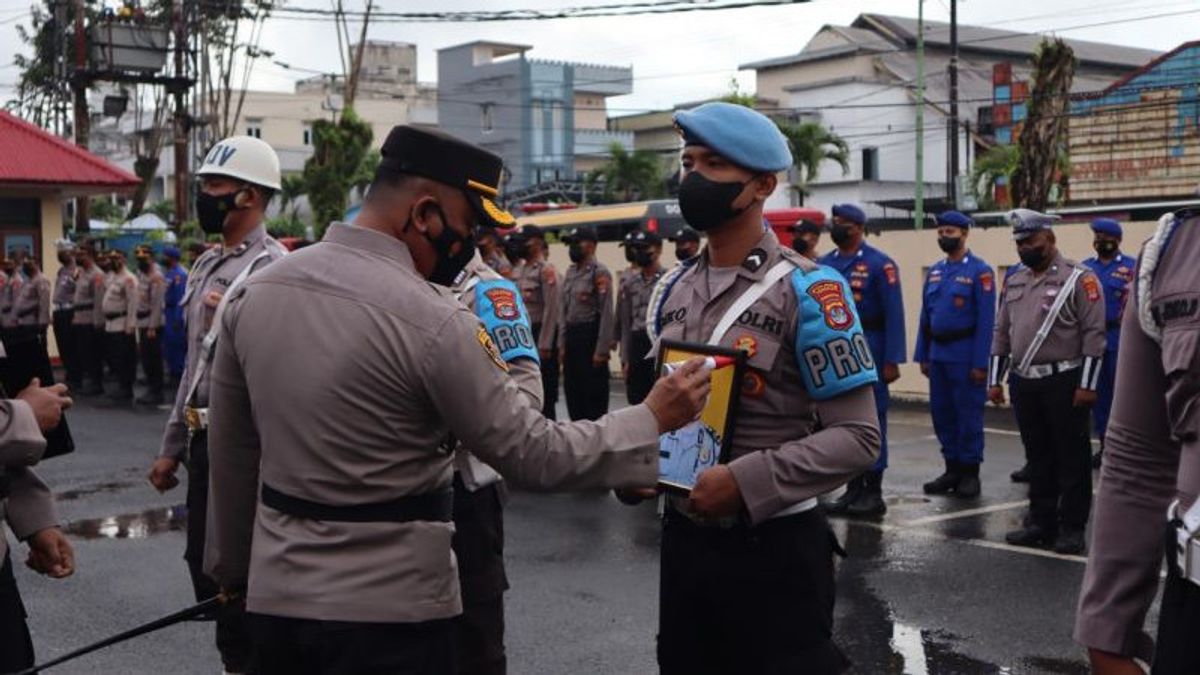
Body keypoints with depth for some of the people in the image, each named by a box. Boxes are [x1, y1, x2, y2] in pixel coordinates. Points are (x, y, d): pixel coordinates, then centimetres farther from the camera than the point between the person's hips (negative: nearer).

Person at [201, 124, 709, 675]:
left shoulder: (254, 291, 2)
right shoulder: (433, 321, -19)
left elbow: (231, 454, 10)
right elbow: (533, 455, -15)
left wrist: (234, 564, 21)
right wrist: (652, 419, -4)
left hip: (275, 594, 7)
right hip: (387, 607, -7)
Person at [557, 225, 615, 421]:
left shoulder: (600, 272, -11)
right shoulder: (570, 271, 13)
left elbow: (606, 313, -16)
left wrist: (602, 350, -19)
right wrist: (562, 344, 11)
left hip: (590, 337, -8)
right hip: (571, 336, 8)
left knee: (594, 391, -2)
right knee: (572, 390, 12)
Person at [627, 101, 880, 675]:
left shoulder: (806, 290, -12)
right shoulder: (675, 290, 8)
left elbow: (857, 437, -16)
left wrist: (745, 482, -25)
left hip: (773, 547, -6)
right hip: (683, 537, 6)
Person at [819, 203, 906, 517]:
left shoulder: (879, 264, -7)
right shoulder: (823, 264, 9)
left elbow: (894, 315, -10)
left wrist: (892, 361, -15)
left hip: (868, 352, -5)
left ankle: (874, 492, 7)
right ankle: (853, 488, 20)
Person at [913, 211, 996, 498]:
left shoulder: (980, 271, -9)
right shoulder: (934, 271, 11)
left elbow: (986, 320, -13)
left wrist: (980, 363, -16)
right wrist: (923, 355, 10)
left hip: (965, 355, -6)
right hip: (938, 354, 6)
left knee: (969, 416, 1)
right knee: (941, 414, 11)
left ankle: (970, 472, 11)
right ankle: (952, 468, 22)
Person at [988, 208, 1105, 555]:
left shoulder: (1079, 279, -7)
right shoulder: (1015, 282, 13)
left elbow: (1094, 334, -12)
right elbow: (1001, 333, 17)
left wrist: (1087, 385, -16)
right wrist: (995, 380, 12)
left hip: (1064, 382, -6)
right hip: (1024, 382, 6)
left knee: (1071, 457, 1)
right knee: (1037, 456, 13)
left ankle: (1072, 527, 9)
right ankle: (1041, 522, 22)